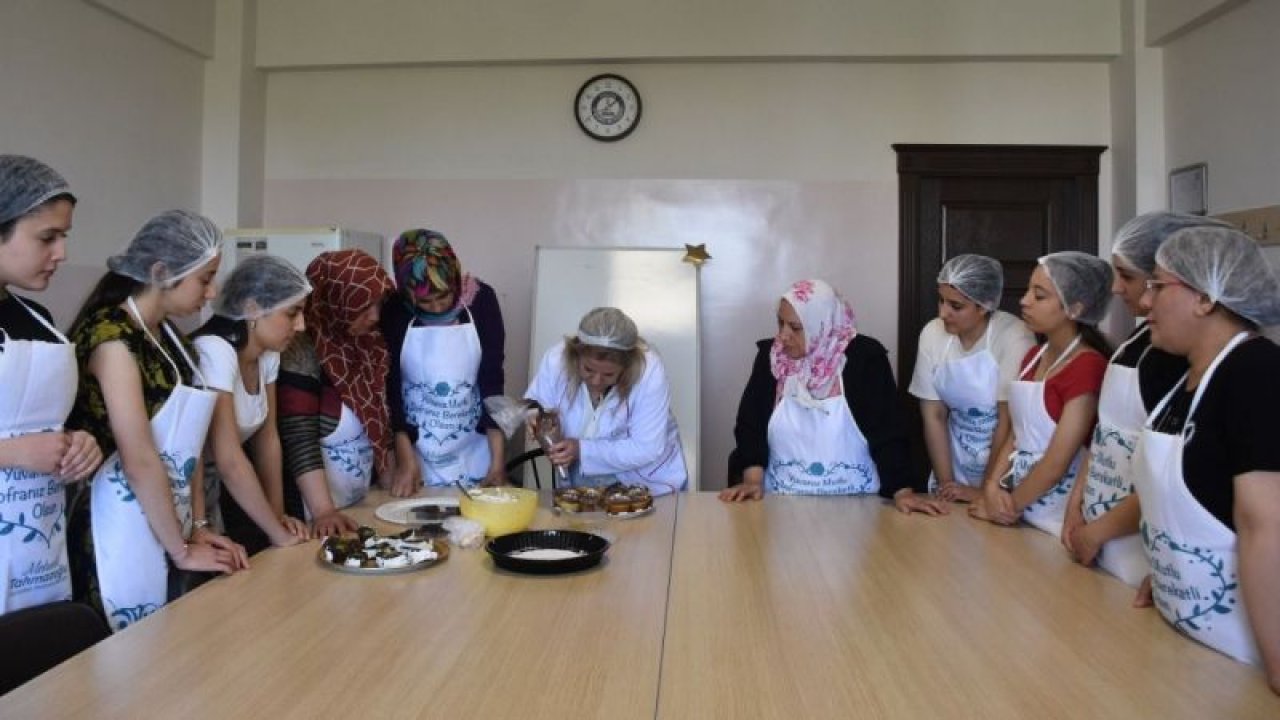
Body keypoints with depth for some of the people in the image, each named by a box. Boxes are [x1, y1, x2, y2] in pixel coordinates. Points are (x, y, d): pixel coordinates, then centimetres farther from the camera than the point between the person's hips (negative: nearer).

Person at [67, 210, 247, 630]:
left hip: (164, 524, 9)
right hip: (122, 533, -8)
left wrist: (197, 528, 5)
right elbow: (139, 459, -20)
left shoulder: (167, 335, 9)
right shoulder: (112, 335, -18)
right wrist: (182, 550, -13)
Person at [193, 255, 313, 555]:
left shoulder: (268, 354, -2)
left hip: (211, 495, 7)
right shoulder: (214, 352, -27)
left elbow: (268, 438, 2)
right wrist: (278, 532, -22)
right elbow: (229, 461, -28)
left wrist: (278, 515, -5)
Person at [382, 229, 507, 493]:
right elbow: (389, 389, -6)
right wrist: (405, 460, -12)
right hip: (415, 452, 0)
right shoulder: (394, 311, -10)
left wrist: (498, 460, -10)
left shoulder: (481, 301, -9)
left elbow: (492, 382, -6)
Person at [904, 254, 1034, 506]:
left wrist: (988, 489, -12)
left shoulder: (1013, 338, -15)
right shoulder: (932, 334, -5)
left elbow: (1009, 420, -14)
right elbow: (934, 415, -2)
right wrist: (945, 483, -6)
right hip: (957, 467, 3)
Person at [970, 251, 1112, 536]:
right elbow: (1017, 434, 7)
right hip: (1019, 496, 7)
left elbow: (1057, 463, -19)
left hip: (1056, 515, -7)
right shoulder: (1033, 356, 8)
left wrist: (1008, 505, -9)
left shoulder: (1088, 366, -19)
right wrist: (992, 486, -8)